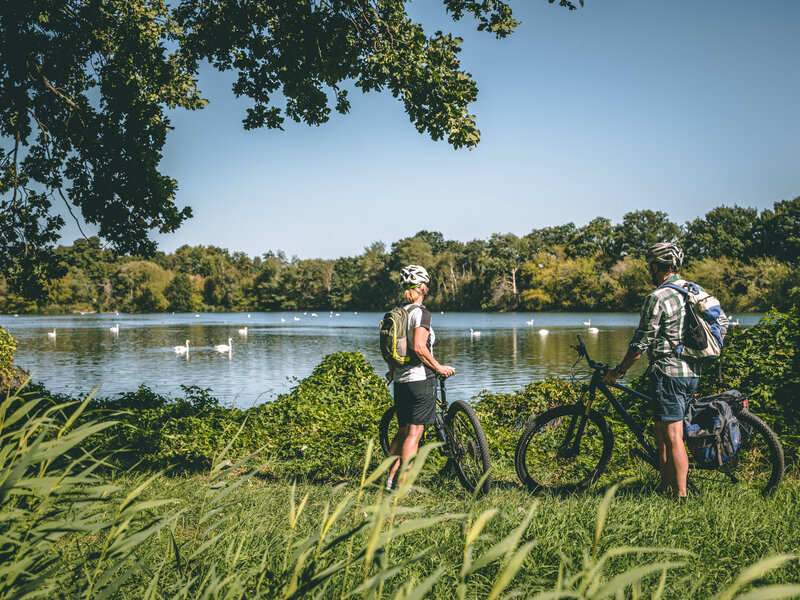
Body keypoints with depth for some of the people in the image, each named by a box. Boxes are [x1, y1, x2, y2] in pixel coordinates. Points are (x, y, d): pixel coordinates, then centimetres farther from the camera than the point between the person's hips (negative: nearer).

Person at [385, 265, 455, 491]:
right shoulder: (421, 312, -12)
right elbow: (419, 347, -23)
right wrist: (438, 367, -12)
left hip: (400, 380, 7)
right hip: (421, 379, -7)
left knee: (402, 431, 16)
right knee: (414, 432, -2)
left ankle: (391, 478, 17)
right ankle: (403, 485, -2)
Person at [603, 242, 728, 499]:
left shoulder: (658, 297, -13)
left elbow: (640, 343, -12)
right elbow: (722, 322, 19)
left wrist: (619, 370, -1)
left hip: (668, 372, -9)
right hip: (692, 372, 9)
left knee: (672, 436, -5)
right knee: (660, 431, 17)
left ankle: (681, 496, -3)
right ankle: (666, 486, 23)